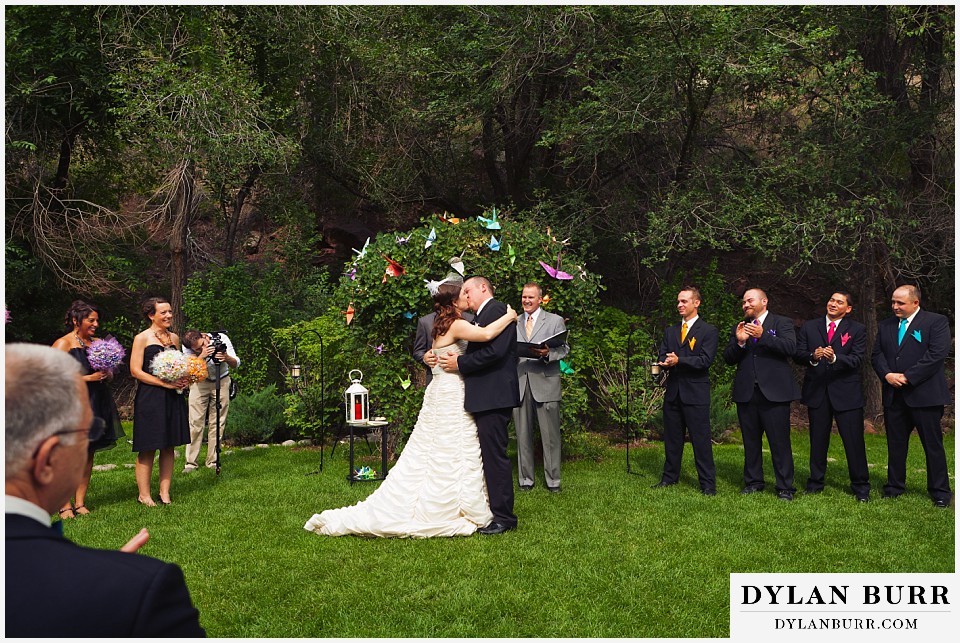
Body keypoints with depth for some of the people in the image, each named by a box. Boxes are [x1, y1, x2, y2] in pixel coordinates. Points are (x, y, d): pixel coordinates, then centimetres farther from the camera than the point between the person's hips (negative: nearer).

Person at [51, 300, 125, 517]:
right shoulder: (63, 344, -5)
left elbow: (109, 373, 24)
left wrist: (107, 373, 1)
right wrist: (89, 378, -15)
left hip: (96, 403, 6)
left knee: (88, 454, 7)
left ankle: (80, 502, 13)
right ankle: (65, 505, 0)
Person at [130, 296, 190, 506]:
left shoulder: (174, 338, 13)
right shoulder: (142, 338, -4)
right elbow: (135, 371, -10)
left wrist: (183, 380, 2)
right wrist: (165, 383, -16)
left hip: (173, 399, 5)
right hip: (149, 399, -5)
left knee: (169, 446, 8)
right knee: (148, 448, -1)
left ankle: (165, 492, 16)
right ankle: (143, 494, 8)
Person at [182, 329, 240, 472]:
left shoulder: (221, 338, -22)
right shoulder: (187, 348, -21)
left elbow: (236, 364, -20)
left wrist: (227, 358, -42)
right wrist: (202, 356, -44)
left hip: (221, 381, 1)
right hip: (200, 382, 0)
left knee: (217, 423, 0)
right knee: (195, 422, -8)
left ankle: (212, 461, 8)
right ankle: (190, 463, -3)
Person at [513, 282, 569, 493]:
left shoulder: (555, 321, 8)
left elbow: (564, 349, 2)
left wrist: (548, 353, -18)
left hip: (546, 383, -2)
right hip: (519, 384, 3)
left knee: (550, 435, -1)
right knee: (523, 434, 6)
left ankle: (553, 480, 8)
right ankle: (525, 479, 15)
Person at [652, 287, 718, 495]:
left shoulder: (709, 331, -1)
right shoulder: (670, 331, 17)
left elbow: (706, 360, -12)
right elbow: (663, 356, 10)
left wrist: (679, 360, -20)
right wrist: (665, 362, -14)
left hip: (696, 393, -5)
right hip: (673, 392, 5)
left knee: (701, 440, -4)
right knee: (671, 438, 13)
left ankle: (708, 483, 1)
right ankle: (670, 477, 24)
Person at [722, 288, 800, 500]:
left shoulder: (782, 323, 5)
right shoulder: (739, 328, 16)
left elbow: (790, 348, -12)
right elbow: (728, 358, 7)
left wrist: (762, 336, -19)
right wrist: (739, 342, -11)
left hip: (774, 393, -4)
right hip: (746, 393, 4)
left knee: (780, 441, -3)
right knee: (750, 441, 11)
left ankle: (785, 487, 4)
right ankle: (753, 482, 22)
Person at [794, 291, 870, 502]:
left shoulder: (857, 330, 3)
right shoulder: (809, 327, 8)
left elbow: (857, 359, -9)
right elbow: (798, 355, 0)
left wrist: (834, 358, -27)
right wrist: (813, 357, -21)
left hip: (846, 392, -2)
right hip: (816, 391, 2)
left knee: (854, 441, -1)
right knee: (818, 440, 11)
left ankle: (860, 487, 11)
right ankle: (815, 483, 23)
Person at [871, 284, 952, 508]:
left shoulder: (936, 322, -3)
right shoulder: (885, 326, 14)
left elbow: (937, 353, -14)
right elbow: (877, 354, 10)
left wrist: (907, 377, -17)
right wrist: (887, 374, -10)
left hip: (924, 394, -5)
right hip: (894, 395, 5)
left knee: (933, 445, 2)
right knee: (895, 444, 11)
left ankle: (940, 492, 12)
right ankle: (895, 487, 22)